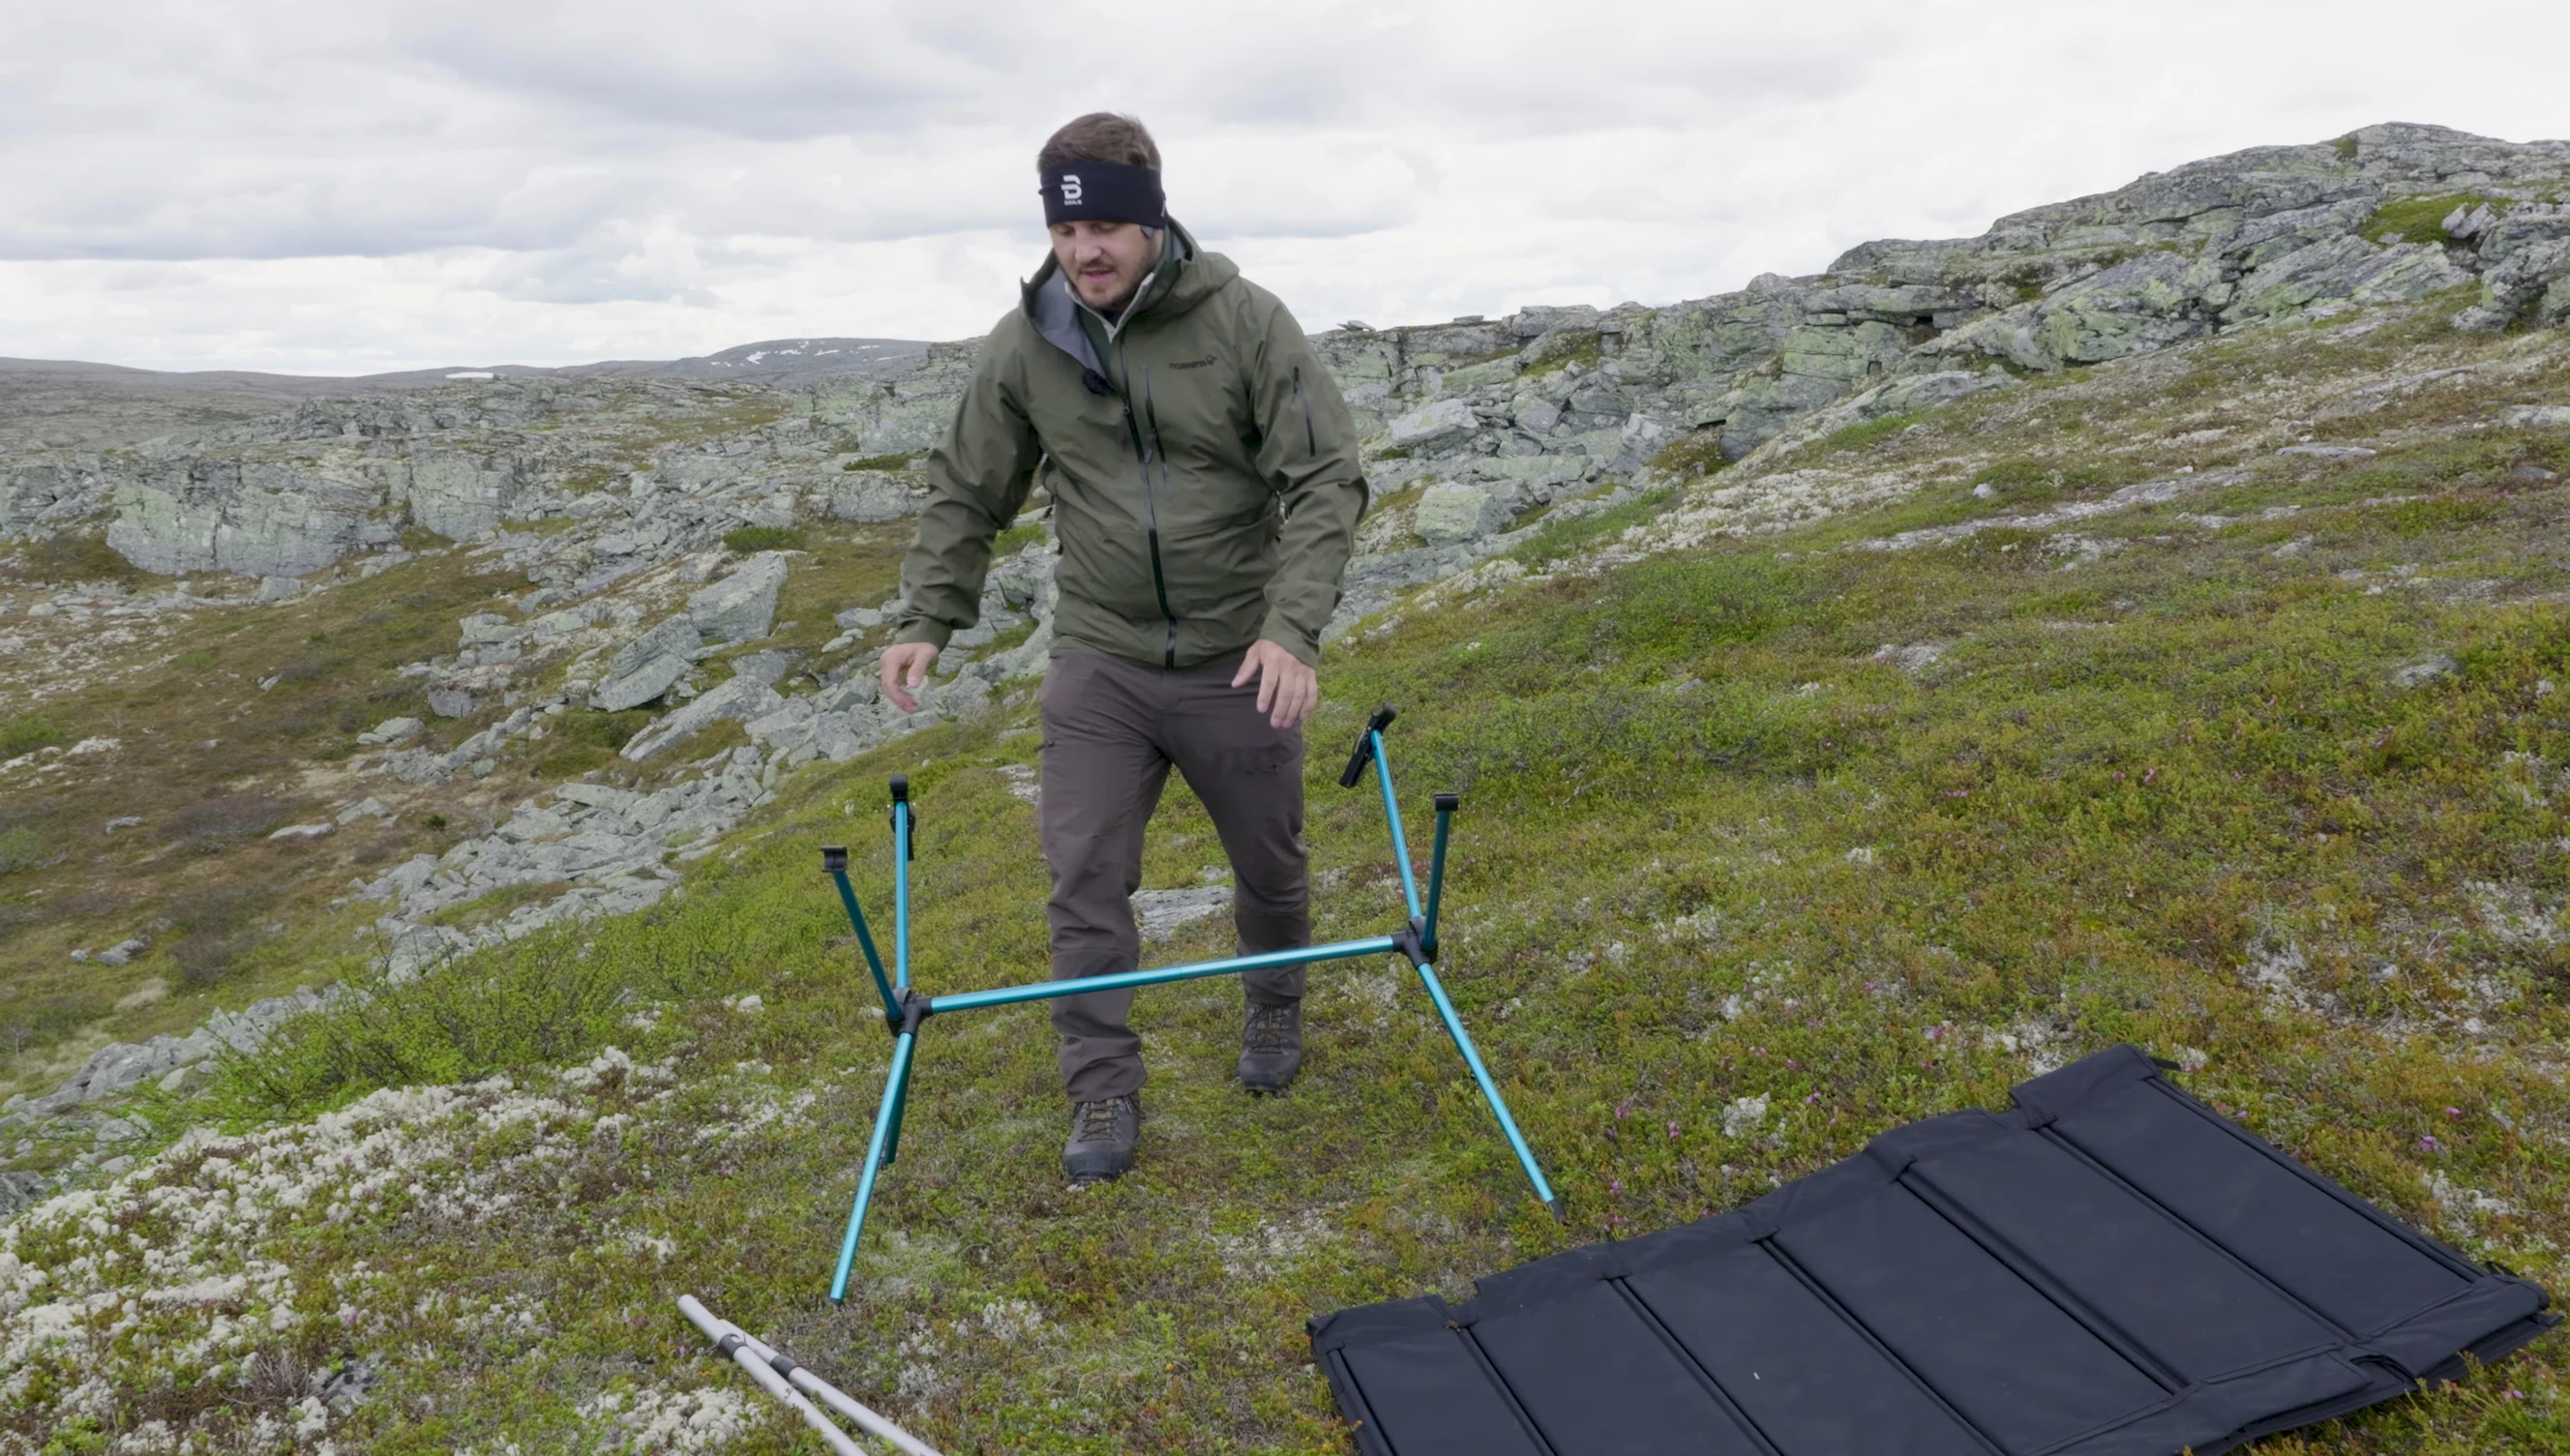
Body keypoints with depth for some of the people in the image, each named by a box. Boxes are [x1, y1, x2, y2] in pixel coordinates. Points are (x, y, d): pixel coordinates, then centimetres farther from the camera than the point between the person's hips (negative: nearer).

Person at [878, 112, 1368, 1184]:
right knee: (1085, 881, -1)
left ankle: (1275, 1013, 44)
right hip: (1097, 664, 2)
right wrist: (926, 617, -2)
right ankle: (1104, 1094, 16)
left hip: (1240, 662, -1)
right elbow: (965, 492, 8)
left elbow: (1326, 481, -14)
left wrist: (1293, 625, -25)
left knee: (1269, 866, 15)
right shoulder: (1024, 344, -3)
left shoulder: (1246, 321, -11)